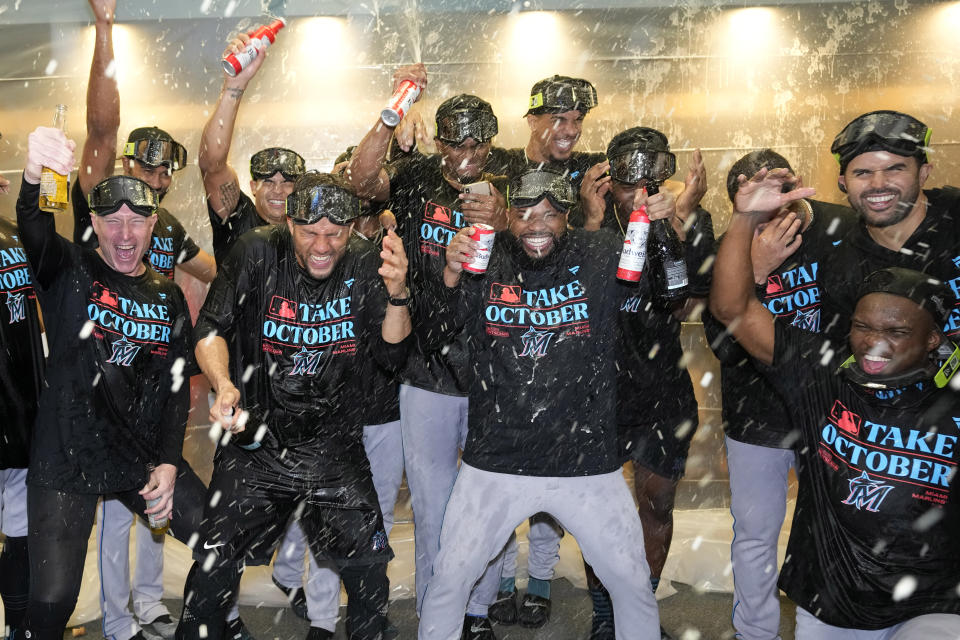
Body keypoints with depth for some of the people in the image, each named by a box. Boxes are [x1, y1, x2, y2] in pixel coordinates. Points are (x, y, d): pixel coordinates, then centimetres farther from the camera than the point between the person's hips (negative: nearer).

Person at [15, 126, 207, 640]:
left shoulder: (168, 298, 8)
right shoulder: (69, 271, -3)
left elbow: (176, 387, 6)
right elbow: (33, 229, -27)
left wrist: (169, 463, -4)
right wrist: (34, 177, -49)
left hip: (149, 459, 4)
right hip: (66, 463, -3)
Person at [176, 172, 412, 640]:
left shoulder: (364, 266, -4)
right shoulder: (257, 254, -9)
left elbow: (392, 355, -6)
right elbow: (212, 329, -9)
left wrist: (396, 296, -24)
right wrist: (224, 384, -27)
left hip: (336, 448, 2)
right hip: (255, 442, -1)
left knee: (369, 567, 4)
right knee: (215, 567, -1)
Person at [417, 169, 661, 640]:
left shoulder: (601, 259, -5)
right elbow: (425, 334, -5)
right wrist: (450, 277, -22)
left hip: (587, 464, 0)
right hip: (494, 464, 0)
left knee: (632, 583, 14)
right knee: (449, 577, 12)